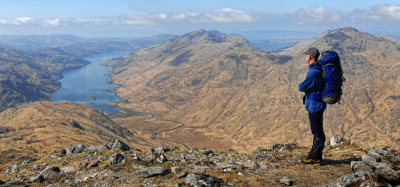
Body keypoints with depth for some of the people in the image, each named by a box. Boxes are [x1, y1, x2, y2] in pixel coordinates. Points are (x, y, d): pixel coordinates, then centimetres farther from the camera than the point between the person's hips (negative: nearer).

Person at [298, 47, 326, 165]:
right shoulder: (319, 69, 10)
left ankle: (316, 158, 7)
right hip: (317, 105, 10)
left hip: (315, 106, -10)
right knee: (316, 131, 16)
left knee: (317, 132, -2)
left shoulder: (313, 72, -22)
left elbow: (301, 88, -18)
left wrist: (301, 85, 4)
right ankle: (314, 154, 27)